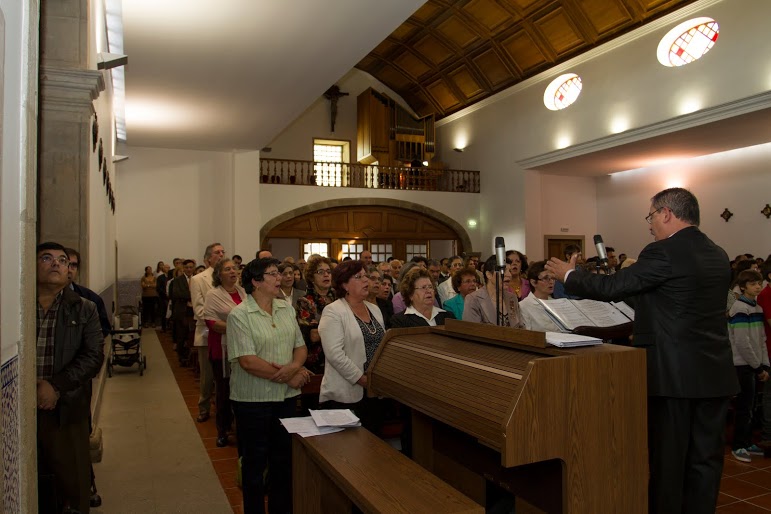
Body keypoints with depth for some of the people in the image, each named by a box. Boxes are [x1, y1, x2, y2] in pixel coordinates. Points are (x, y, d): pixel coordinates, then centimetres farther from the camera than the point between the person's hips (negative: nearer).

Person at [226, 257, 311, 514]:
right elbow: (248, 361, -20)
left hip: (286, 397, 5)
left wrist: (293, 367, -17)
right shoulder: (239, 315, -14)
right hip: (253, 399, -5)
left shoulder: (286, 309, 4)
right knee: (255, 461, 11)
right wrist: (289, 377, -16)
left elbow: (300, 347, 6)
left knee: (284, 458, 17)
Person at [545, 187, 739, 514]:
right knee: (705, 459, 14)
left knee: (667, 460, 6)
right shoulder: (718, 255, 10)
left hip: (675, 372, -7)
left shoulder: (663, 252, -15)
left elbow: (611, 288, -12)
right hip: (715, 373, 7)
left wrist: (569, 275, 3)